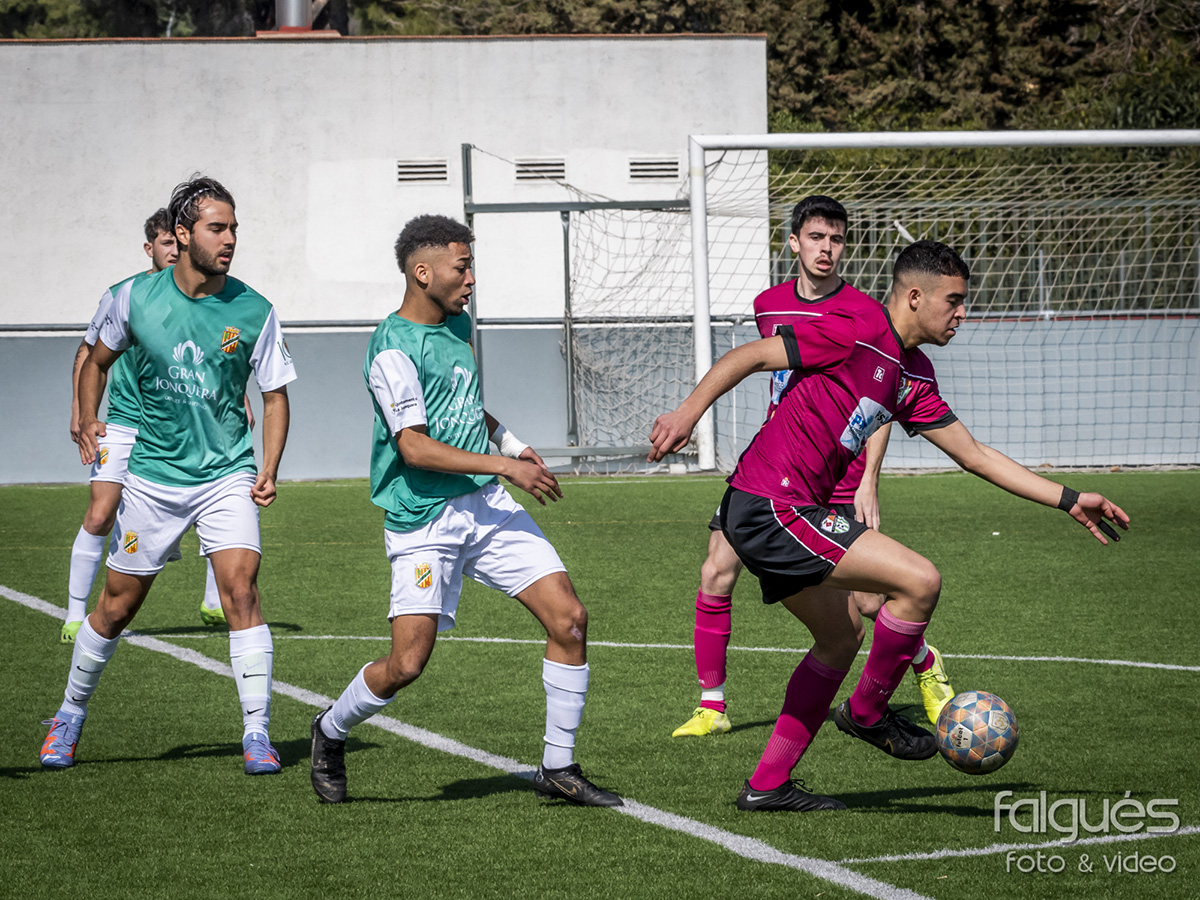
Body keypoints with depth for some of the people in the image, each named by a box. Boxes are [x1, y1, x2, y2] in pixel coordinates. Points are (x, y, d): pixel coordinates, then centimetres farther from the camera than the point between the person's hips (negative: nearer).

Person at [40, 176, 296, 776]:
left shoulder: (254, 312, -7)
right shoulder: (136, 297, -6)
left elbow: (275, 395, 2)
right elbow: (98, 360, 12)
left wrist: (269, 471, -10)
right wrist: (88, 420, -5)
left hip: (226, 473, -1)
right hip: (153, 473, 1)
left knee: (240, 590, -18)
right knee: (117, 606, 8)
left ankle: (256, 734, -13)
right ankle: (70, 714, 31)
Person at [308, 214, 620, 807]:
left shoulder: (457, 325, 13)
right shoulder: (393, 347, -13)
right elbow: (414, 447, -21)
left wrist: (512, 444, 22)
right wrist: (504, 464, -21)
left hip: (487, 506, 7)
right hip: (423, 519, -7)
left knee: (569, 618, -5)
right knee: (408, 663, -11)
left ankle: (558, 767, 5)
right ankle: (330, 733, 19)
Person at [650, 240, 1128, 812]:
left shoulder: (913, 378, 16)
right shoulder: (859, 328, -11)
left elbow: (975, 456, 21)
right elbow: (749, 357, -13)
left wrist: (1069, 501, 19)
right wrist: (688, 413, -23)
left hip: (766, 515, 10)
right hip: (772, 506, -10)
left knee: (841, 634, 22)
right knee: (919, 581, -14)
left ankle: (768, 784, 24)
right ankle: (867, 713, 6)